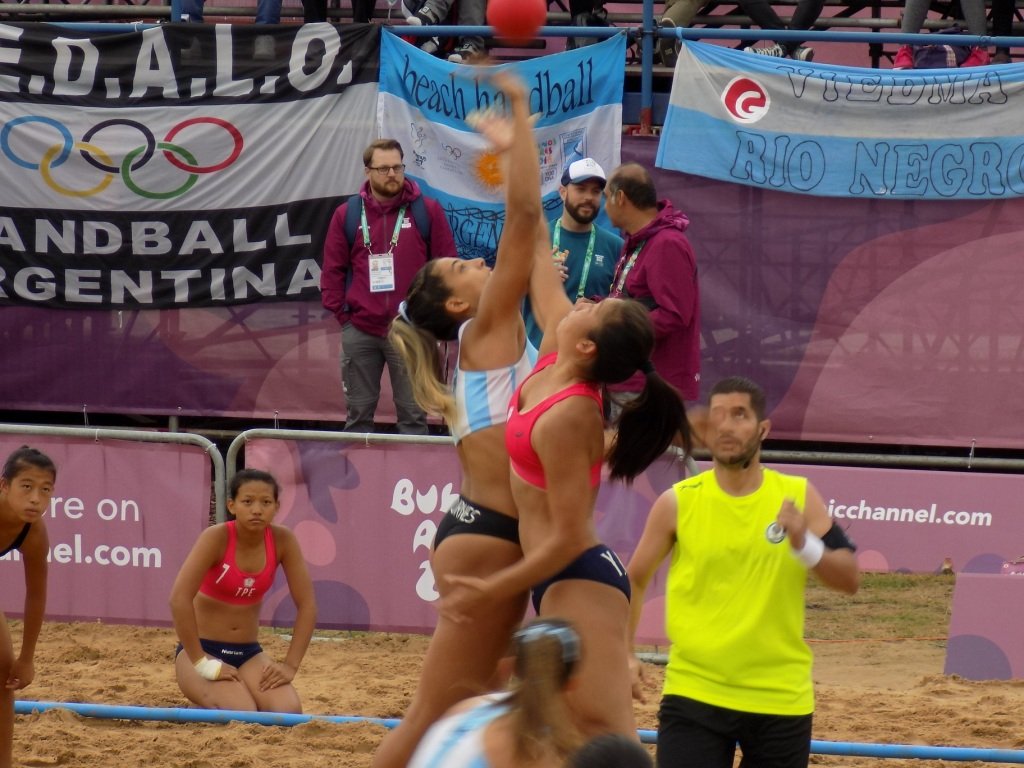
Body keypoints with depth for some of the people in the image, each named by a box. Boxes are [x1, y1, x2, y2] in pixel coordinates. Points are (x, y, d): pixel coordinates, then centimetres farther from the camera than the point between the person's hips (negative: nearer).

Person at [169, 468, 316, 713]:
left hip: (248, 653, 5)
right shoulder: (217, 537, -19)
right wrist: (202, 663, -25)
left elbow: (306, 605, -2)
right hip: (205, 649, -4)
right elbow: (179, 599, -26)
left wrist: (290, 665, -10)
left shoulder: (282, 541, -6)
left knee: (289, 714, -22)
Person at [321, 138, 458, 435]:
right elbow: (333, 270, 9)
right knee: (359, 412, 8)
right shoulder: (347, 215, 7)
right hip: (359, 332, 2)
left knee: (413, 413, 1)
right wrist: (341, 312, 1)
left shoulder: (427, 211, 2)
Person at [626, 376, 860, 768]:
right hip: (694, 693, -1)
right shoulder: (678, 503, -2)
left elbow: (849, 579, -4)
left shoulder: (798, 497, 0)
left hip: (781, 697, 1)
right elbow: (634, 581, 9)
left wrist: (804, 544, -21)